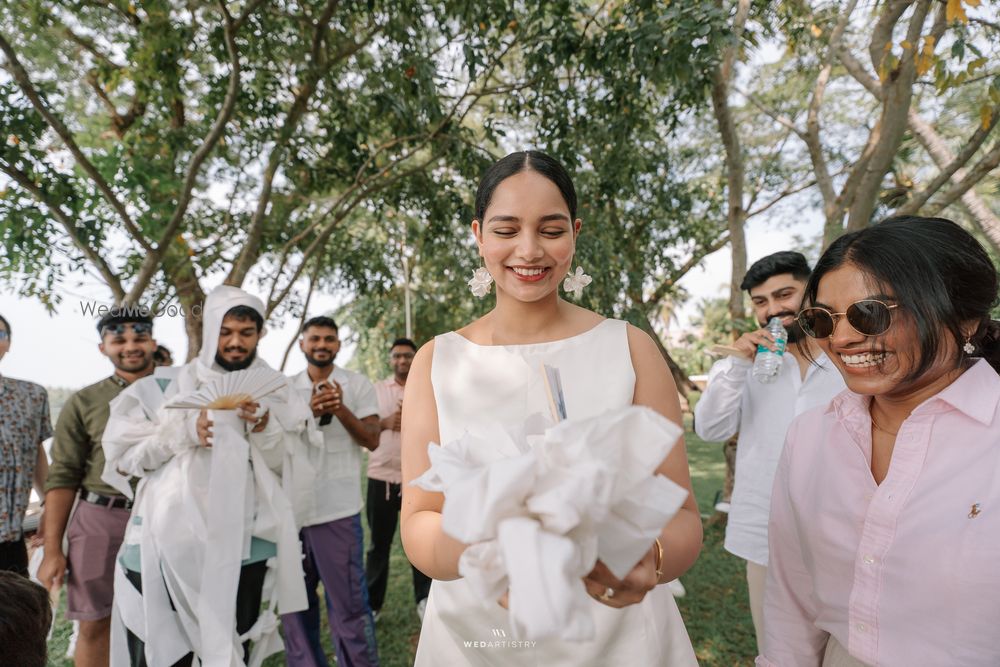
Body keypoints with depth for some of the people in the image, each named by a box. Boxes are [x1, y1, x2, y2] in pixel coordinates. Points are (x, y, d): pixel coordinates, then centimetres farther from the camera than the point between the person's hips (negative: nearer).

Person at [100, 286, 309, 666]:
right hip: (170, 546, -1)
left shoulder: (271, 391, 5)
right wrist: (186, 430, -15)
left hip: (243, 549, 2)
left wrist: (262, 425, -14)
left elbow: (283, 462, 4)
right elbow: (122, 456, -2)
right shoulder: (165, 387, 1)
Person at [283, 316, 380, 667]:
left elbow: (372, 440, -4)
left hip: (336, 508, -3)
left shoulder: (358, 384, 2)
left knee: (348, 602, 1)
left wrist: (341, 409, -19)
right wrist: (309, 411, -15)